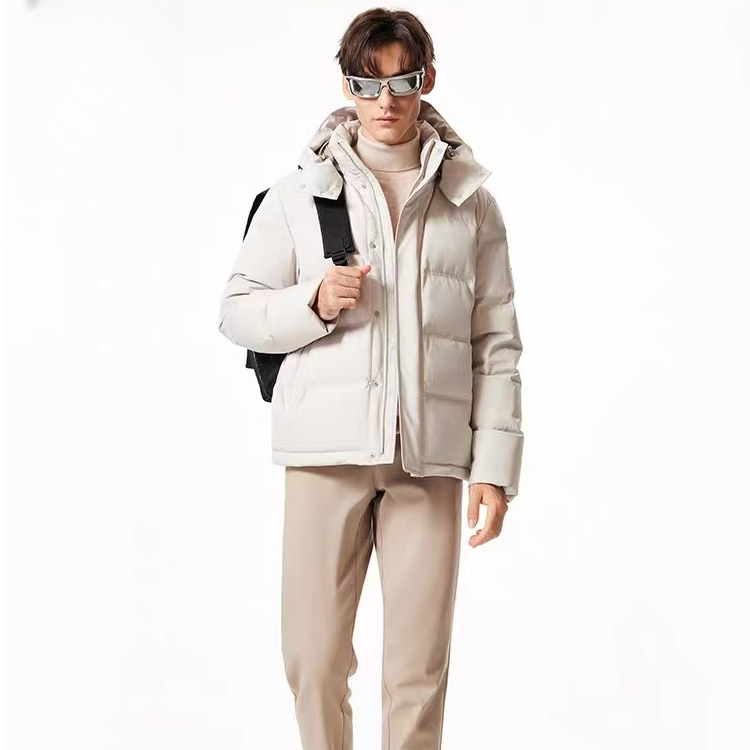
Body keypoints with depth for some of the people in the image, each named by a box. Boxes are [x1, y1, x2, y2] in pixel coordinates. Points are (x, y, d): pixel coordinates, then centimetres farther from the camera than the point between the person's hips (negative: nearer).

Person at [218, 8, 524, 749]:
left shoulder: (471, 201, 10)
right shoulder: (299, 191, 9)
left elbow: (496, 345, 7)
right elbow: (237, 312, 9)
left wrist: (495, 465, 0)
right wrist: (314, 302, -11)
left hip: (431, 457, 0)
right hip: (326, 450, 0)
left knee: (419, 669, 2)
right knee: (314, 658, 3)